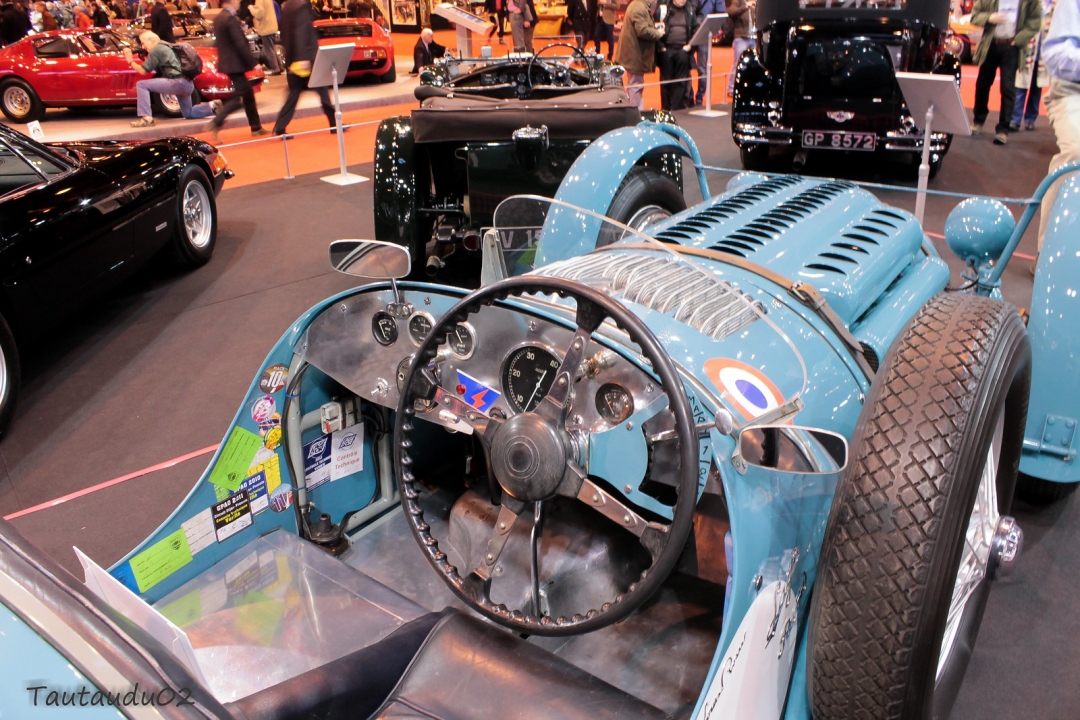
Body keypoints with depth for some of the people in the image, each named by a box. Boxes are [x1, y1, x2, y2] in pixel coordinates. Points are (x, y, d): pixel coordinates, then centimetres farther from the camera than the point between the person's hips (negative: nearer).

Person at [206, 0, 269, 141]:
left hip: (227, 62, 10)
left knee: (248, 93, 16)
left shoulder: (218, 18, 12)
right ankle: (215, 123, -14)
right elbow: (240, 44, -20)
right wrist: (253, 63, -15)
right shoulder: (231, 19, -17)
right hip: (235, 64, -10)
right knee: (239, 98, -7)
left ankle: (256, 128, 22)